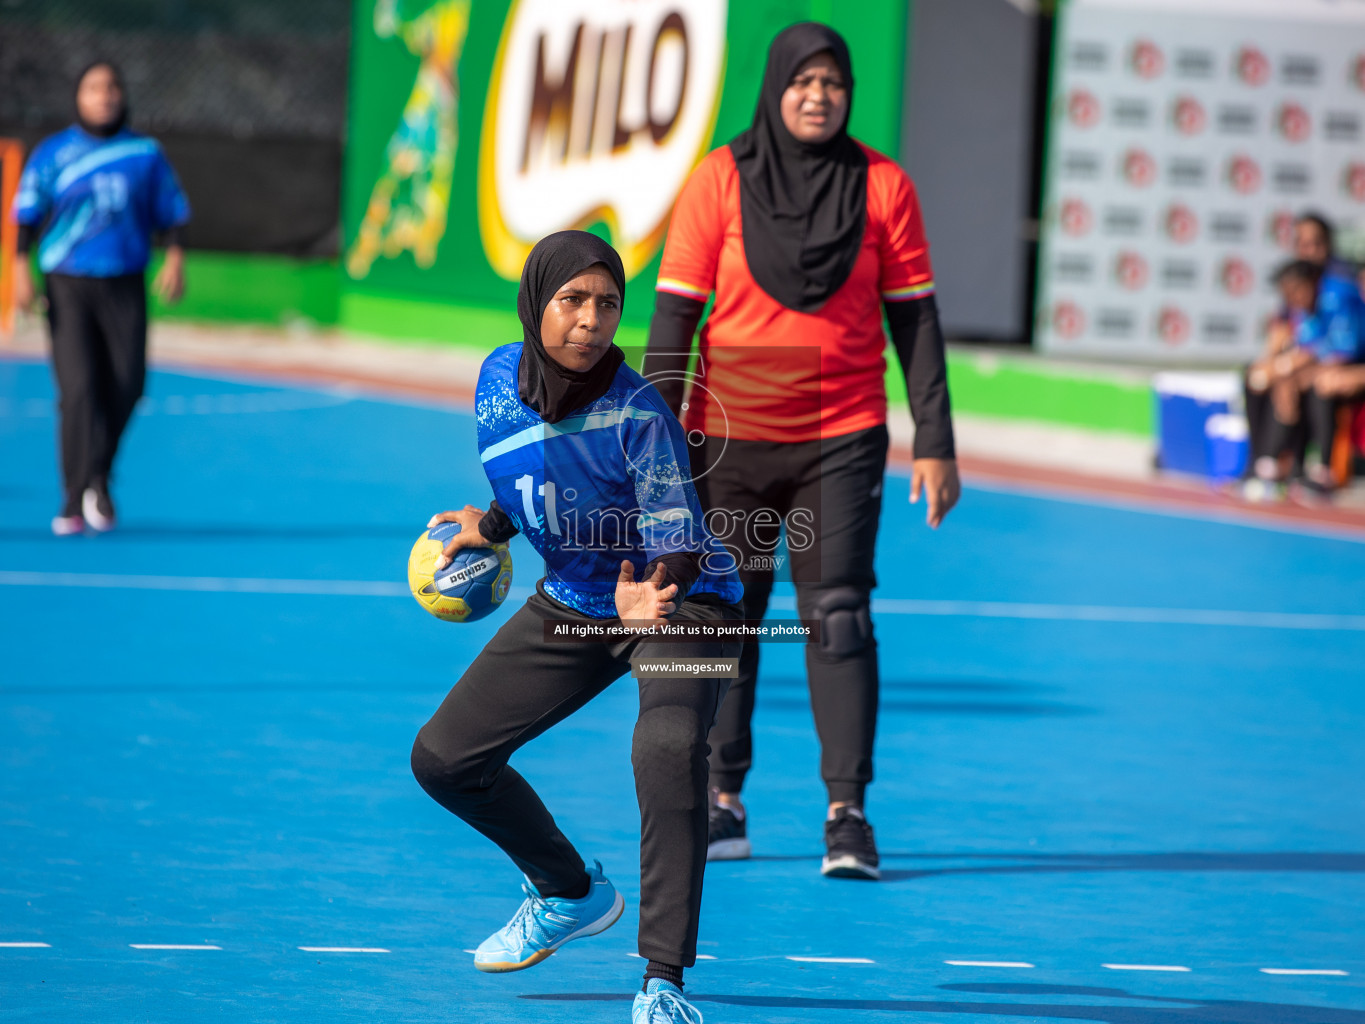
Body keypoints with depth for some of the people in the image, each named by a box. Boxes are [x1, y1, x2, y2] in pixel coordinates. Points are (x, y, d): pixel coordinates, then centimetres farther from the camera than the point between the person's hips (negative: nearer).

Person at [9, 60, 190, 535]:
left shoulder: (146, 153, 8)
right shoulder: (52, 154, 4)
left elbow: (173, 212, 11)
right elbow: (26, 214, 3)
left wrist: (175, 259, -5)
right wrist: (20, 268, -9)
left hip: (125, 286, 2)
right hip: (67, 285, -2)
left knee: (125, 386, -6)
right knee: (78, 386, -13)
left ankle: (91, 479, 15)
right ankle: (85, 492, -14)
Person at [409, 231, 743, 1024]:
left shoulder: (638, 414, -28)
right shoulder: (500, 379, -11)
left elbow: (679, 546, -29)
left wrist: (649, 595, -48)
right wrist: (492, 528, 16)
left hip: (679, 603, -7)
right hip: (571, 604, 7)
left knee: (668, 751, -35)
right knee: (444, 759, 5)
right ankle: (571, 894, 31)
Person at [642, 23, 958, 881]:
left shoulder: (883, 185, 0)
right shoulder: (723, 180, -2)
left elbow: (915, 319, 3)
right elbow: (675, 313, 0)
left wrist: (936, 445, -1)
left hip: (843, 439, -1)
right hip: (731, 438, 1)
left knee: (838, 615, -8)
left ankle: (847, 812, -5)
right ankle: (724, 802, 19)